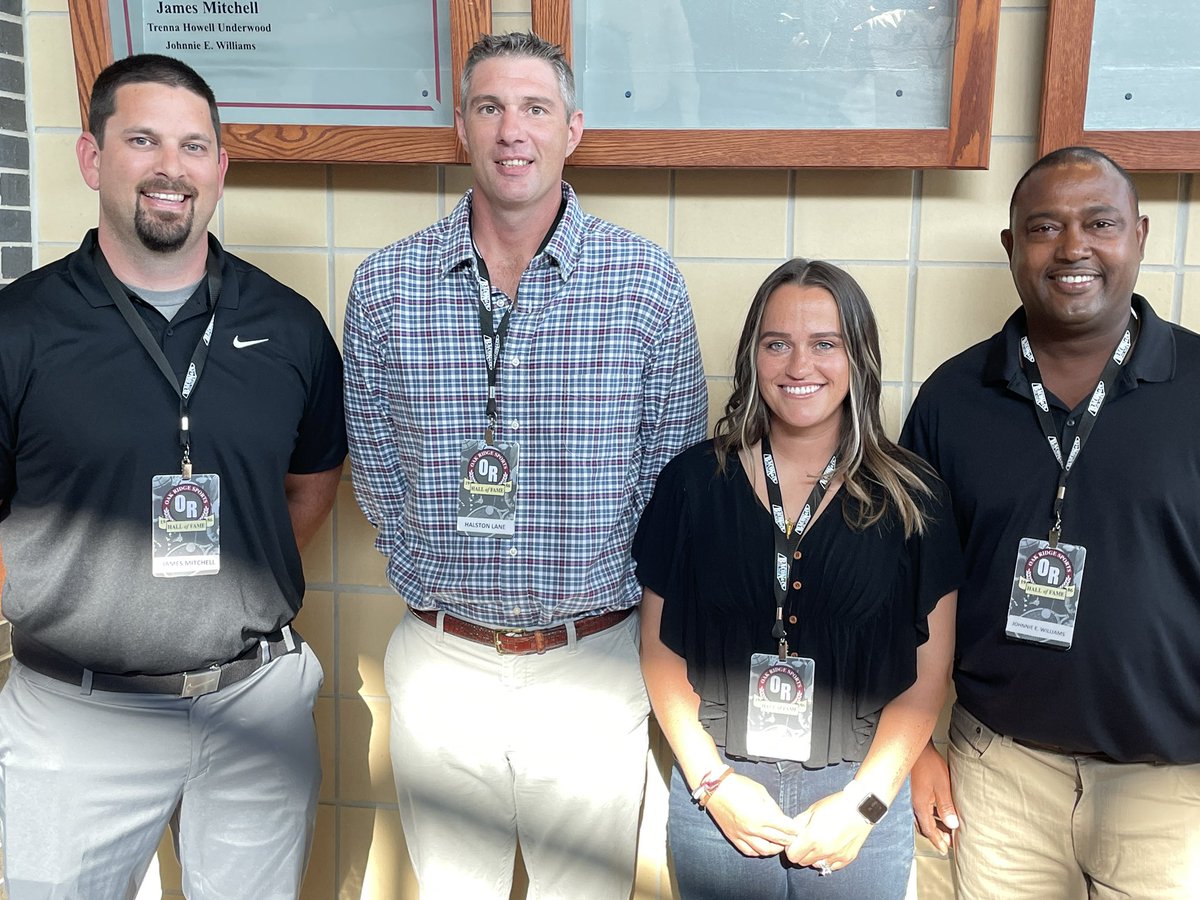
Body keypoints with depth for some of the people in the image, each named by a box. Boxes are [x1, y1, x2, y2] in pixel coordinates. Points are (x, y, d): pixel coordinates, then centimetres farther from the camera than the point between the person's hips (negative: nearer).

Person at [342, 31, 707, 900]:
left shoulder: (647, 282, -7)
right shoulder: (384, 286, -3)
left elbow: (674, 470, 1)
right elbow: (377, 471, 7)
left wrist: (607, 604, 4)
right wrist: (444, 587, 5)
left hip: (594, 659, -1)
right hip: (440, 663, 1)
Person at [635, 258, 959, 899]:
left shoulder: (913, 500, -4)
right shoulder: (693, 482, -3)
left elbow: (929, 671, -1)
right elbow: (660, 648, 0)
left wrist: (864, 801, -8)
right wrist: (712, 782, -6)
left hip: (859, 797, 0)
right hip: (716, 794, 1)